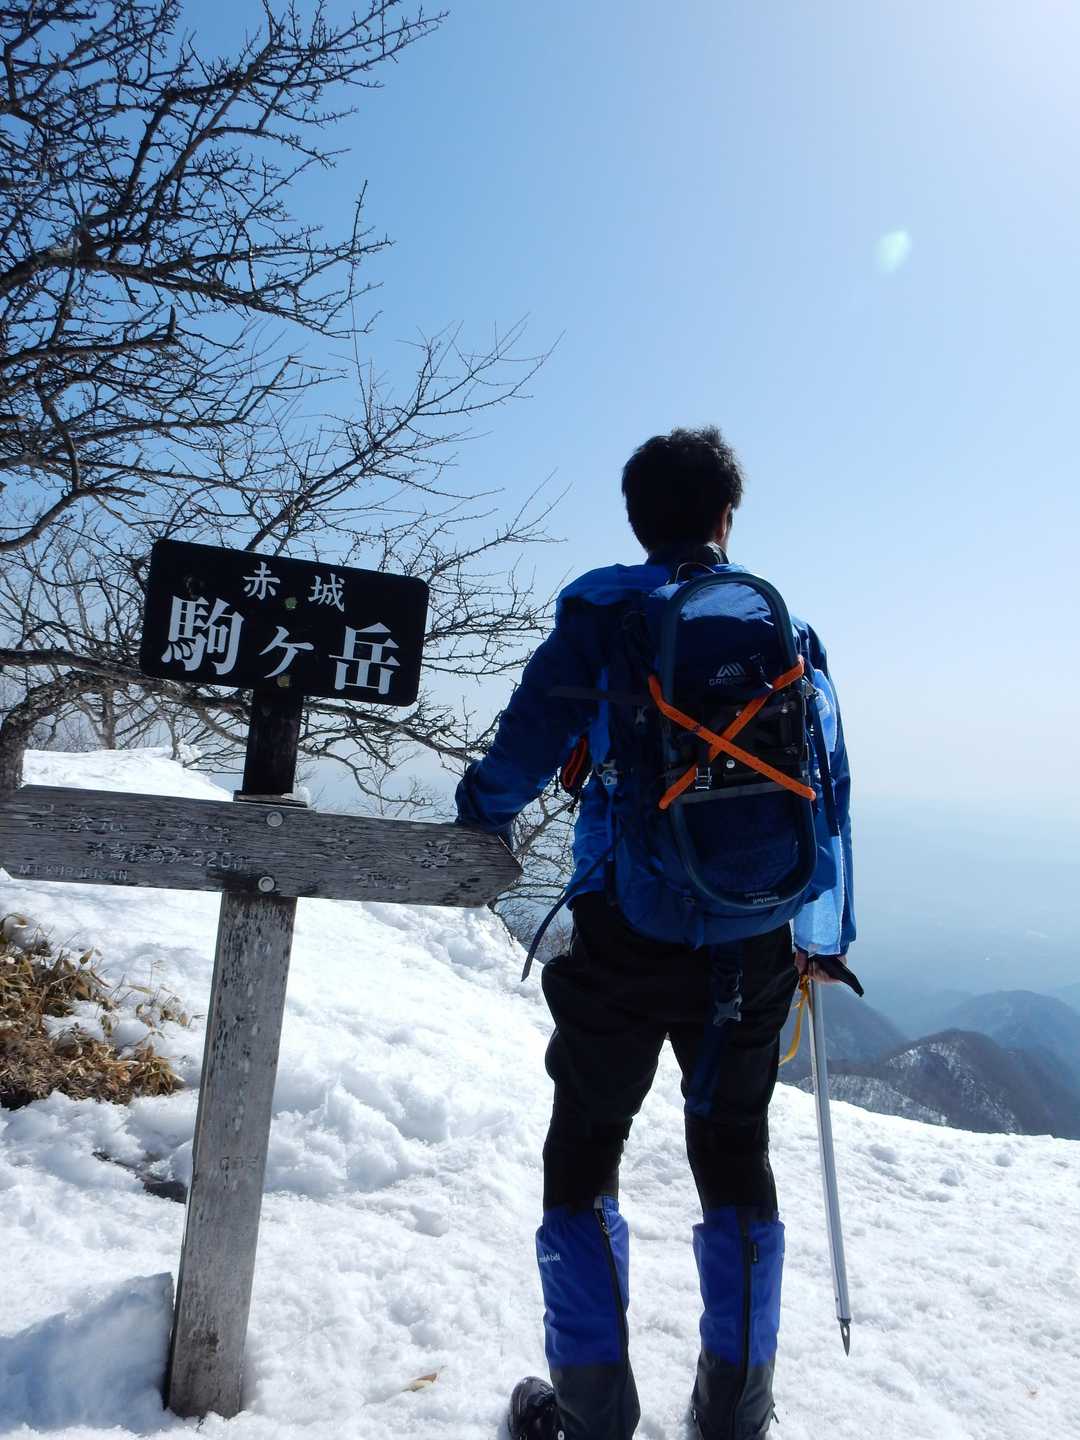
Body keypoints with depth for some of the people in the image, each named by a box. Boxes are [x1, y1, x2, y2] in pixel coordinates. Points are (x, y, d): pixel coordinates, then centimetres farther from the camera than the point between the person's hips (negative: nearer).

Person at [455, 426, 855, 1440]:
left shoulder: (603, 610, -2)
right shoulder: (787, 625, 8)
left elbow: (530, 736, -7)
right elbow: (828, 789, 10)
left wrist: (479, 820, 14)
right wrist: (824, 935, 19)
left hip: (627, 937, -3)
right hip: (754, 946, 4)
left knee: (583, 1155, 14)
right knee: (735, 1156, 19)